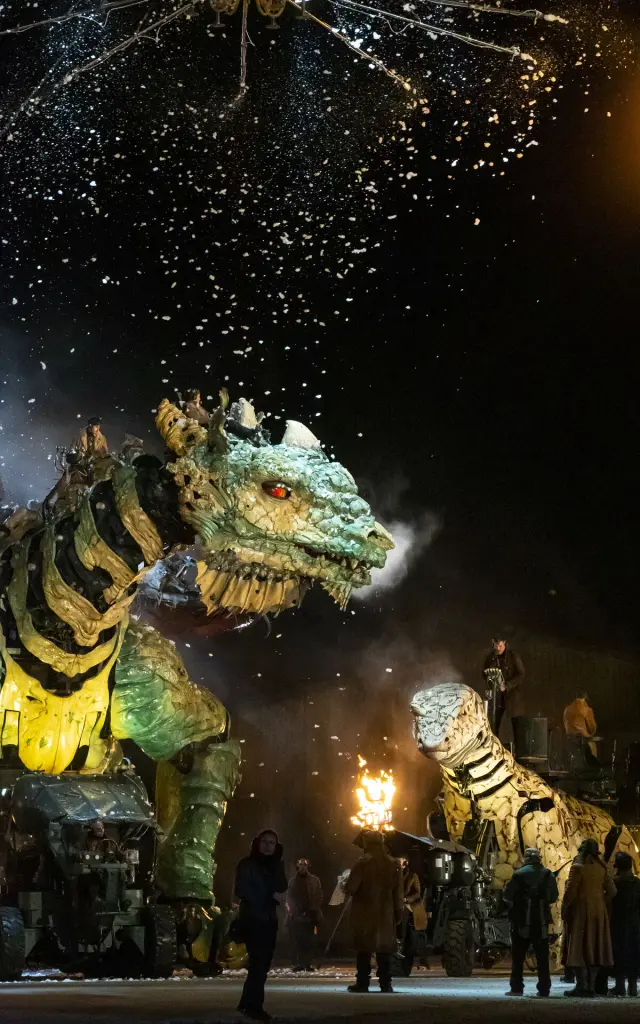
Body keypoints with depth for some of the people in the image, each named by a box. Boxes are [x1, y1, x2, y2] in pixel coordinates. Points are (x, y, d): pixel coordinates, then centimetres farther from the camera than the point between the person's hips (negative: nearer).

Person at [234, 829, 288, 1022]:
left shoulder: (276, 866, 12)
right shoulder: (247, 864, -5)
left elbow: (281, 888, 7)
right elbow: (242, 890, -13)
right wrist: (270, 896, -13)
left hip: (269, 920, 6)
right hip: (252, 919, -6)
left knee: (263, 963, 6)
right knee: (259, 962, -12)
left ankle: (247, 1002, 16)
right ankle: (254, 1005, -9)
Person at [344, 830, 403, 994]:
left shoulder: (362, 863, -9)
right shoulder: (393, 863, 4)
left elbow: (350, 888, -12)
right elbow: (399, 891, 5)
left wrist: (346, 886, 10)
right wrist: (398, 912, 11)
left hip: (364, 914, -3)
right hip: (385, 913, 3)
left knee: (364, 949, 3)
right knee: (384, 948, 8)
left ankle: (362, 982, 1)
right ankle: (385, 983, 5)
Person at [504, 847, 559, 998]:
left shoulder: (519, 874, -7)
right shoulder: (548, 874, 2)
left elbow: (507, 895, -7)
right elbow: (553, 897, 6)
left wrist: (513, 905, 14)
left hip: (522, 920, -2)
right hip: (541, 921, 2)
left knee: (518, 955, 6)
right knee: (542, 956, 7)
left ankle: (517, 988, 4)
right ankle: (544, 989, 5)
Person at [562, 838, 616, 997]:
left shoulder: (578, 867, -10)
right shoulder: (601, 868, 8)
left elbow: (570, 891, -13)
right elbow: (611, 891, 7)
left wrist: (564, 910, -4)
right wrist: (601, 903, 13)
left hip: (580, 911, -6)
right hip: (598, 913, 6)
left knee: (579, 948, -3)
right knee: (594, 947, 9)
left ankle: (581, 986, -7)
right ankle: (591, 986, 9)